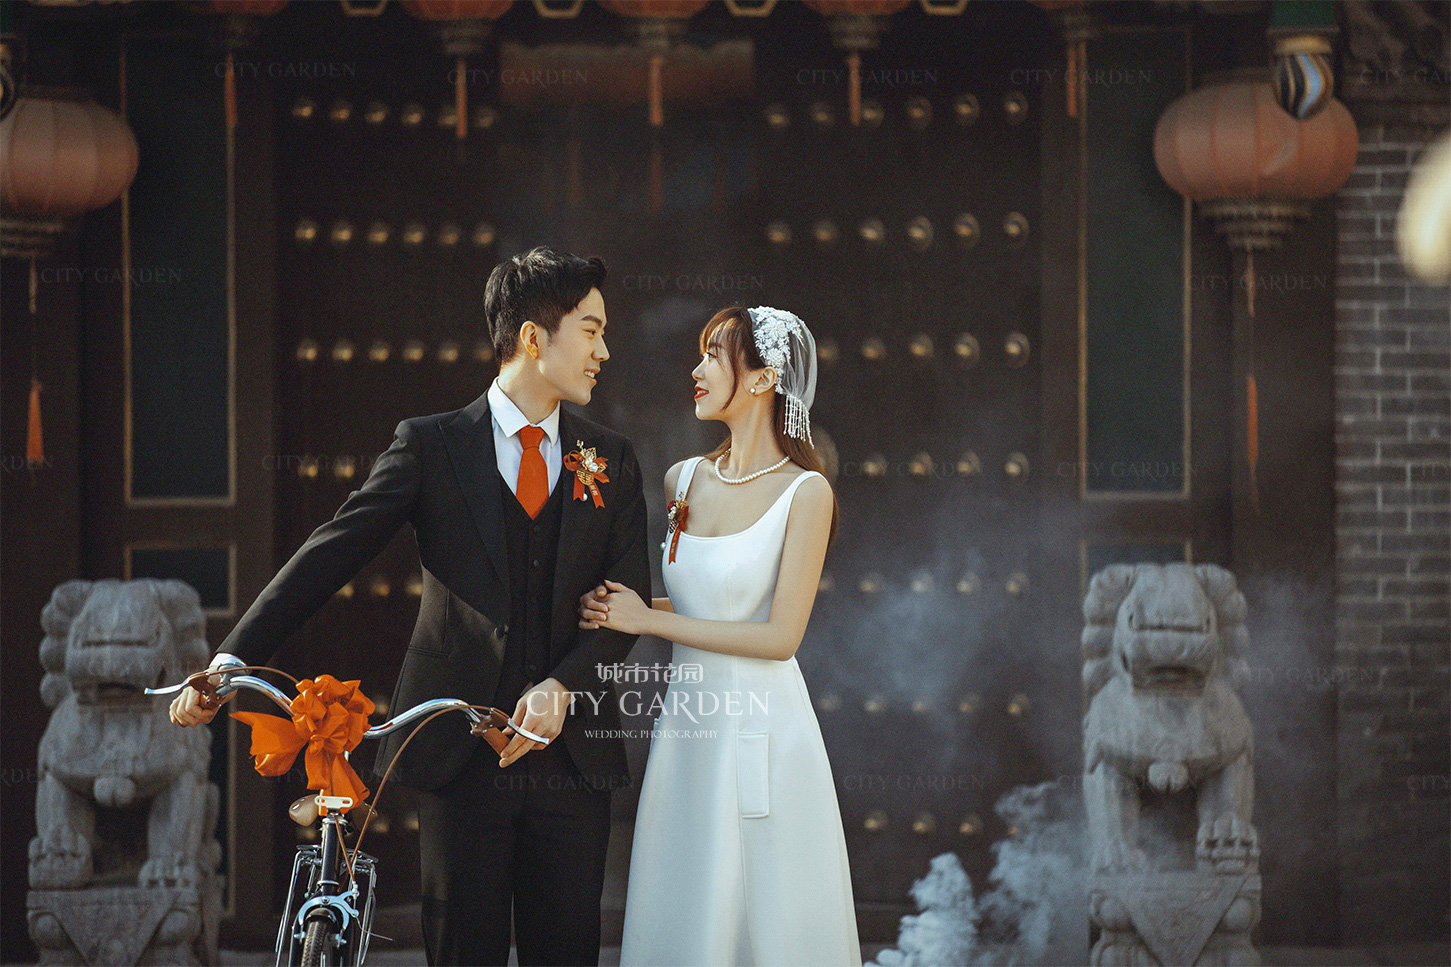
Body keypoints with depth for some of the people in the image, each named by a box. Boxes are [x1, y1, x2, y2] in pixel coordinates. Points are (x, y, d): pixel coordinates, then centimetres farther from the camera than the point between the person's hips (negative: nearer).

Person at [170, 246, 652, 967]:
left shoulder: (612, 462, 11)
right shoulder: (432, 446, 2)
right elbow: (329, 556, -4)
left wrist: (562, 686, -15)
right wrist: (232, 661, -15)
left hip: (571, 754, 2)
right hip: (461, 755, -2)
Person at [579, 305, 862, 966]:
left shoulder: (805, 492, -8)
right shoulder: (682, 480, 9)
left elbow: (779, 636, -12)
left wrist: (648, 619, -9)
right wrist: (611, 608, 0)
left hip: (761, 732, -5)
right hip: (685, 727, 5)